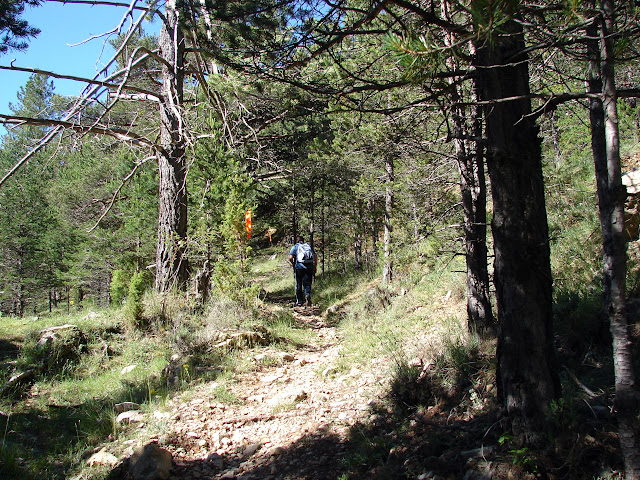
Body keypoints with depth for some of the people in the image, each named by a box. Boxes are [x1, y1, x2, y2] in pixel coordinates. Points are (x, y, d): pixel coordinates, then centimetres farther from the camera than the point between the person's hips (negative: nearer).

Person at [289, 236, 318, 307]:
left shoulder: (295, 247, 10)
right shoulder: (309, 246, 19)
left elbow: (290, 258, -4)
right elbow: (315, 256, 10)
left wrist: (293, 264, 13)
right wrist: (315, 266, 12)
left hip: (299, 267, -2)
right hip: (309, 267, 2)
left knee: (298, 285, 8)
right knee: (307, 284, 5)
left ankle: (299, 302, 11)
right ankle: (308, 295, -22)